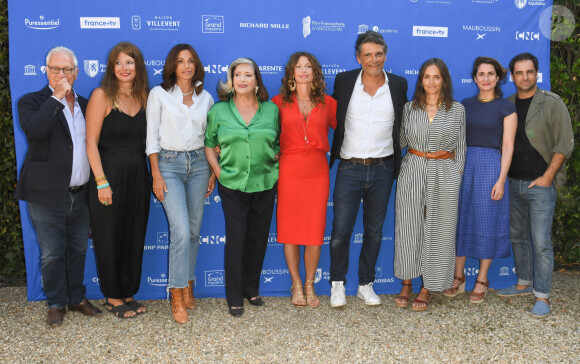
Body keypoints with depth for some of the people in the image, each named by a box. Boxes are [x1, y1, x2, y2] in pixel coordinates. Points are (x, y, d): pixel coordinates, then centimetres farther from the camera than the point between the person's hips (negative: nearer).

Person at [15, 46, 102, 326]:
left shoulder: (86, 105, 11)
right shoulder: (32, 102, -2)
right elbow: (33, 130, -24)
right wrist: (57, 97, -21)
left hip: (81, 195, 4)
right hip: (48, 195, -4)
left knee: (78, 250, 15)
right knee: (52, 254, 6)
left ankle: (77, 298, 31)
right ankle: (56, 303, 23)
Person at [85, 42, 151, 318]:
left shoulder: (143, 96, 7)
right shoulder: (102, 95, -8)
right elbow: (91, 142, -11)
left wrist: (152, 176, 2)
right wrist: (101, 182, -15)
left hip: (138, 176, 5)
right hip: (110, 175, -5)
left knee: (135, 236, 11)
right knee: (110, 238, 5)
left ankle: (128, 293, 26)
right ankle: (113, 297, 21)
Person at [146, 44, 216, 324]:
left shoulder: (205, 98, 10)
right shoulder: (159, 94, 0)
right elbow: (152, 137, -1)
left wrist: (213, 172, 11)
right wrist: (156, 174, -7)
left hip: (198, 163, 4)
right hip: (169, 163, -4)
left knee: (194, 230, 7)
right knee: (181, 231, -13)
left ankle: (188, 285, 23)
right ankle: (177, 296, -3)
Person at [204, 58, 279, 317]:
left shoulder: (272, 110, 5)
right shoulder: (219, 110, 2)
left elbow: (280, 142, 13)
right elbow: (209, 145, 8)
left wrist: (276, 163, 1)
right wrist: (218, 171, -2)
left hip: (265, 183, 2)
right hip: (233, 185, -2)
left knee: (258, 238, 10)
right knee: (235, 239, -2)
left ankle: (251, 288, 29)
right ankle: (234, 298, 13)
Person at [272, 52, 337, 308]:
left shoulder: (327, 103, 9)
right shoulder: (279, 102, 6)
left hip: (317, 171, 1)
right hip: (289, 171, -1)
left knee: (315, 230, 2)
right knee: (290, 229, 2)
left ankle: (310, 285, 18)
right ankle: (296, 286, 18)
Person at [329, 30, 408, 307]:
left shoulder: (398, 85, 2)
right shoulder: (344, 81, -2)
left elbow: (402, 125, 11)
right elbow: (333, 118, 8)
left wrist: (398, 165, 8)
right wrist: (334, 155, 4)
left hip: (382, 169, 2)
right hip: (349, 168, -1)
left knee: (374, 230, 11)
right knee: (341, 230, -1)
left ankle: (366, 285, 26)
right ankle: (337, 284, 19)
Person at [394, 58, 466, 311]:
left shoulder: (457, 110, 4)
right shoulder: (409, 108, 6)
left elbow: (460, 146, 8)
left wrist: (457, 175, 3)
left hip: (444, 174, -1)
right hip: (412, 172, 1)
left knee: (437, 231, 3)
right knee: (408, 228, 3)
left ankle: (427, 289, 15)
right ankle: (406, 284, 19)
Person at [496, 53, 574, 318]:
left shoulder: (552, 103, -3)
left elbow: (565, 143, -5)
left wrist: (547, 177, -10)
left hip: (540, 184, -5)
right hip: (513, 183, 5)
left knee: (541, 241, -5)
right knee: (517, 237, 13)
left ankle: (542, 296, 3)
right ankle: (524, 283, 29)